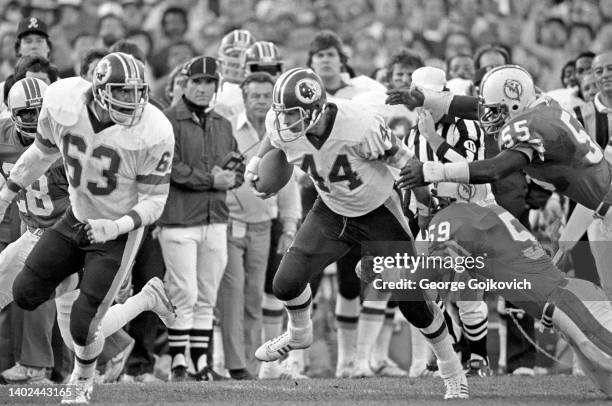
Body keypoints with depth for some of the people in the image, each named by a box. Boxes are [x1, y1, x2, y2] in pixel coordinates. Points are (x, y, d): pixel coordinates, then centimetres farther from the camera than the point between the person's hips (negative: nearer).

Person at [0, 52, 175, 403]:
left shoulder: (153, 133, -28)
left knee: (83, 326, -6)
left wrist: (115, 227, -35)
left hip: (119, 232, -5)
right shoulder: (64, 102, -18)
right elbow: (43, 153, 4)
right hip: (77, 219, 5)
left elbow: (153, 201, -18)